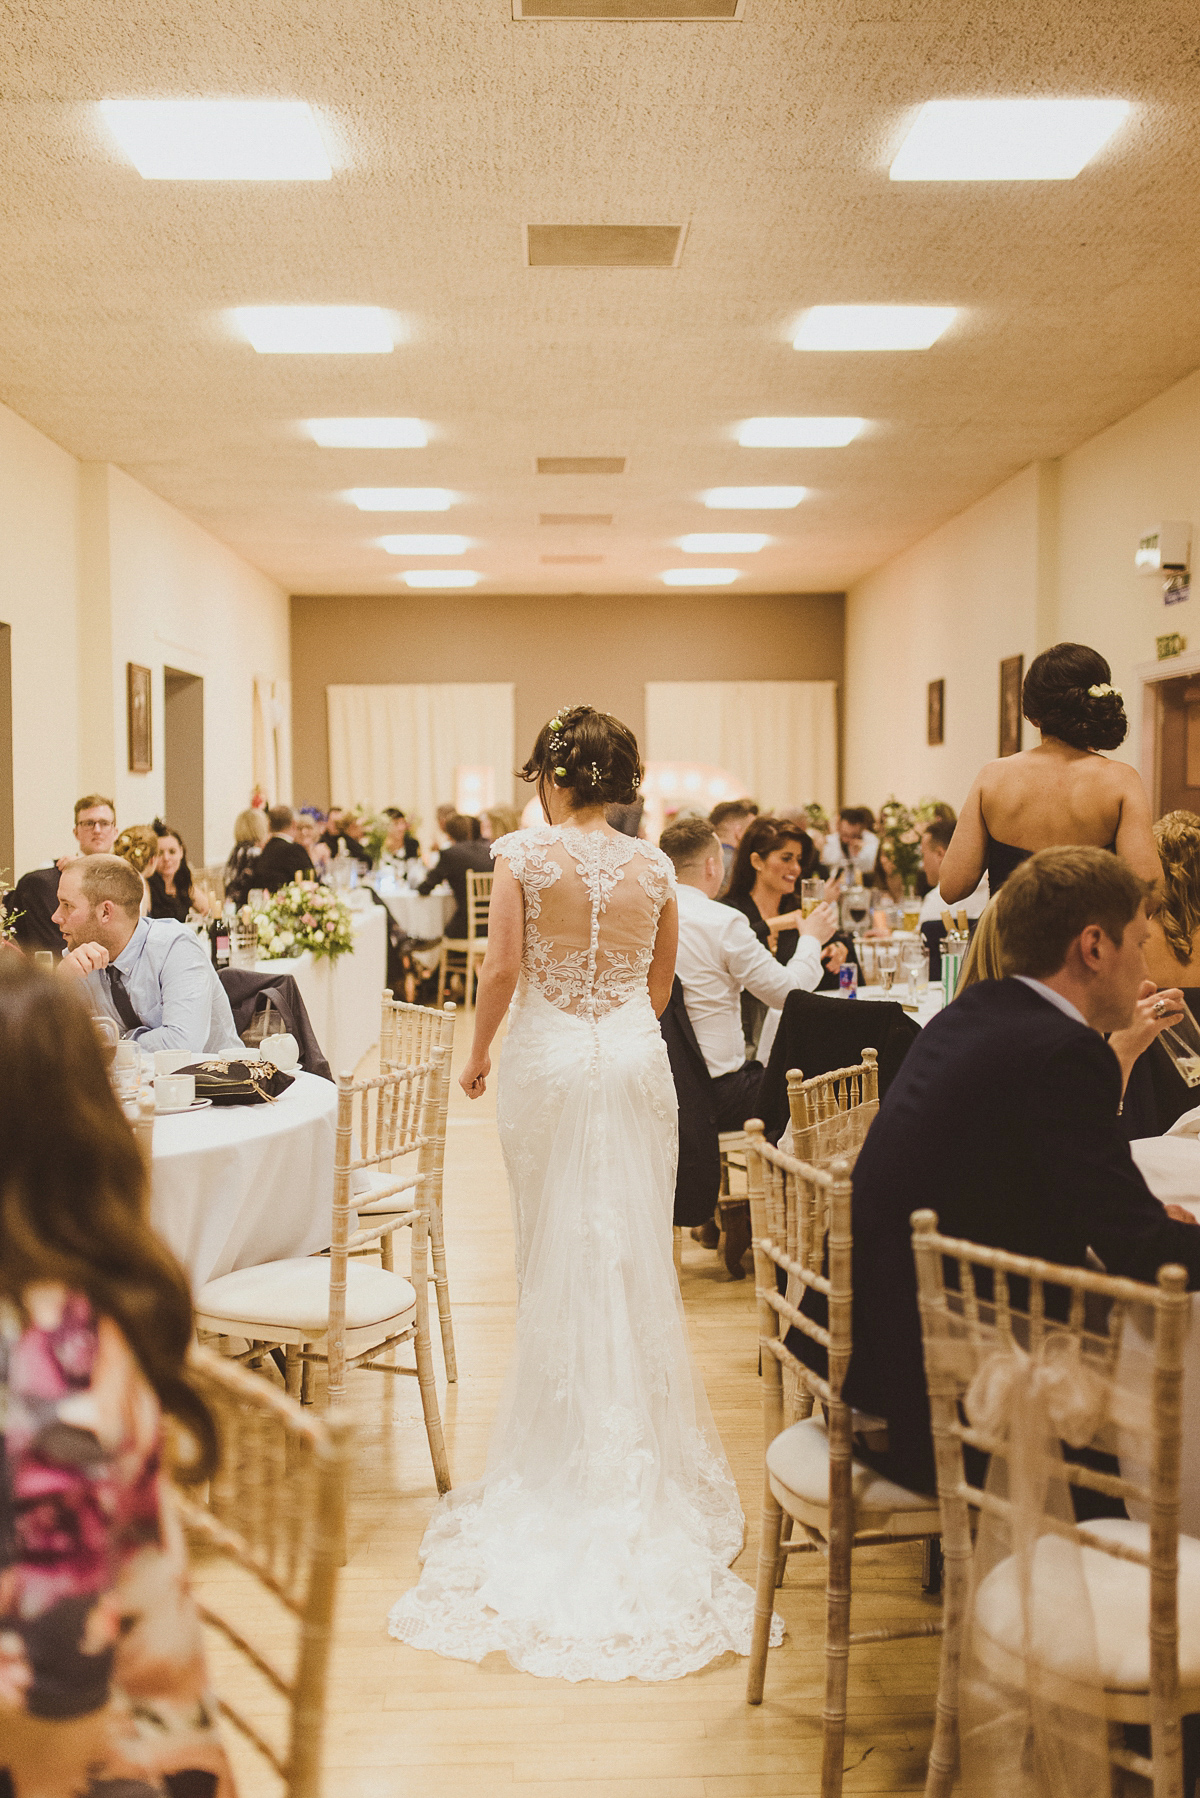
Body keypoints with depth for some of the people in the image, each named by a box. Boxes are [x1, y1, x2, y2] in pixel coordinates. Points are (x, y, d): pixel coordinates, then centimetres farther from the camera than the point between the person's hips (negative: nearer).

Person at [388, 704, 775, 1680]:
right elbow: (660, 985, 10)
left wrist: (478, 1053, 3)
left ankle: (562, 1447, 17)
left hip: (547, 1060, -2)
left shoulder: (526, 852, -8)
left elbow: (504, 967, -12)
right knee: (634, 1253, 10)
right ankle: (638, 1444, 19)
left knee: (555, 1256, 9)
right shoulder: (654, 866, 2)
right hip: (636, 1060, 3)